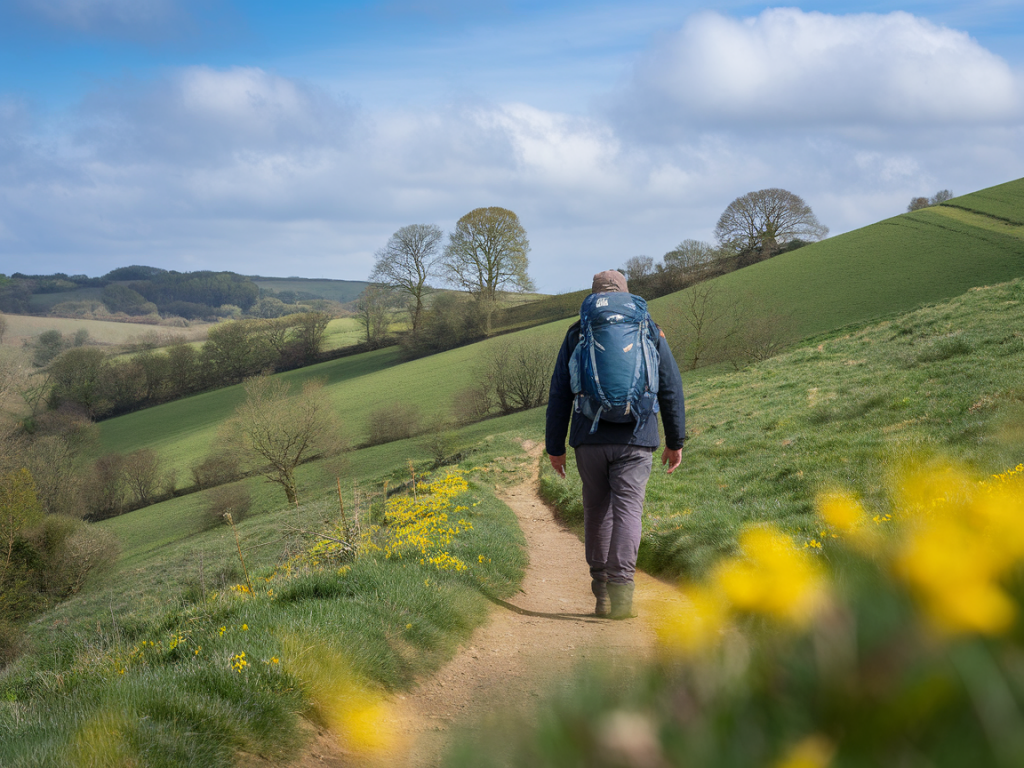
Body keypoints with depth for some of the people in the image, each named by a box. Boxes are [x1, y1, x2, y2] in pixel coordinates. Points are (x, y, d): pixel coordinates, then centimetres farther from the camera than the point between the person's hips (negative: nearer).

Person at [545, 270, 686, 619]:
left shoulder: (577, 335, 7)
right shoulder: (649, 332, 8)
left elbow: (559, 394, 6)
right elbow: (670, 389, 9)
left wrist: (555, 447, 11)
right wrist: (675, 441, 17)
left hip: (590, 438, 1)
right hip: (635, 440, -1)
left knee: (597, 509, 13)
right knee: (628, 509, -4)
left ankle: (601, 593, 15)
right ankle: (621, 589, -19)